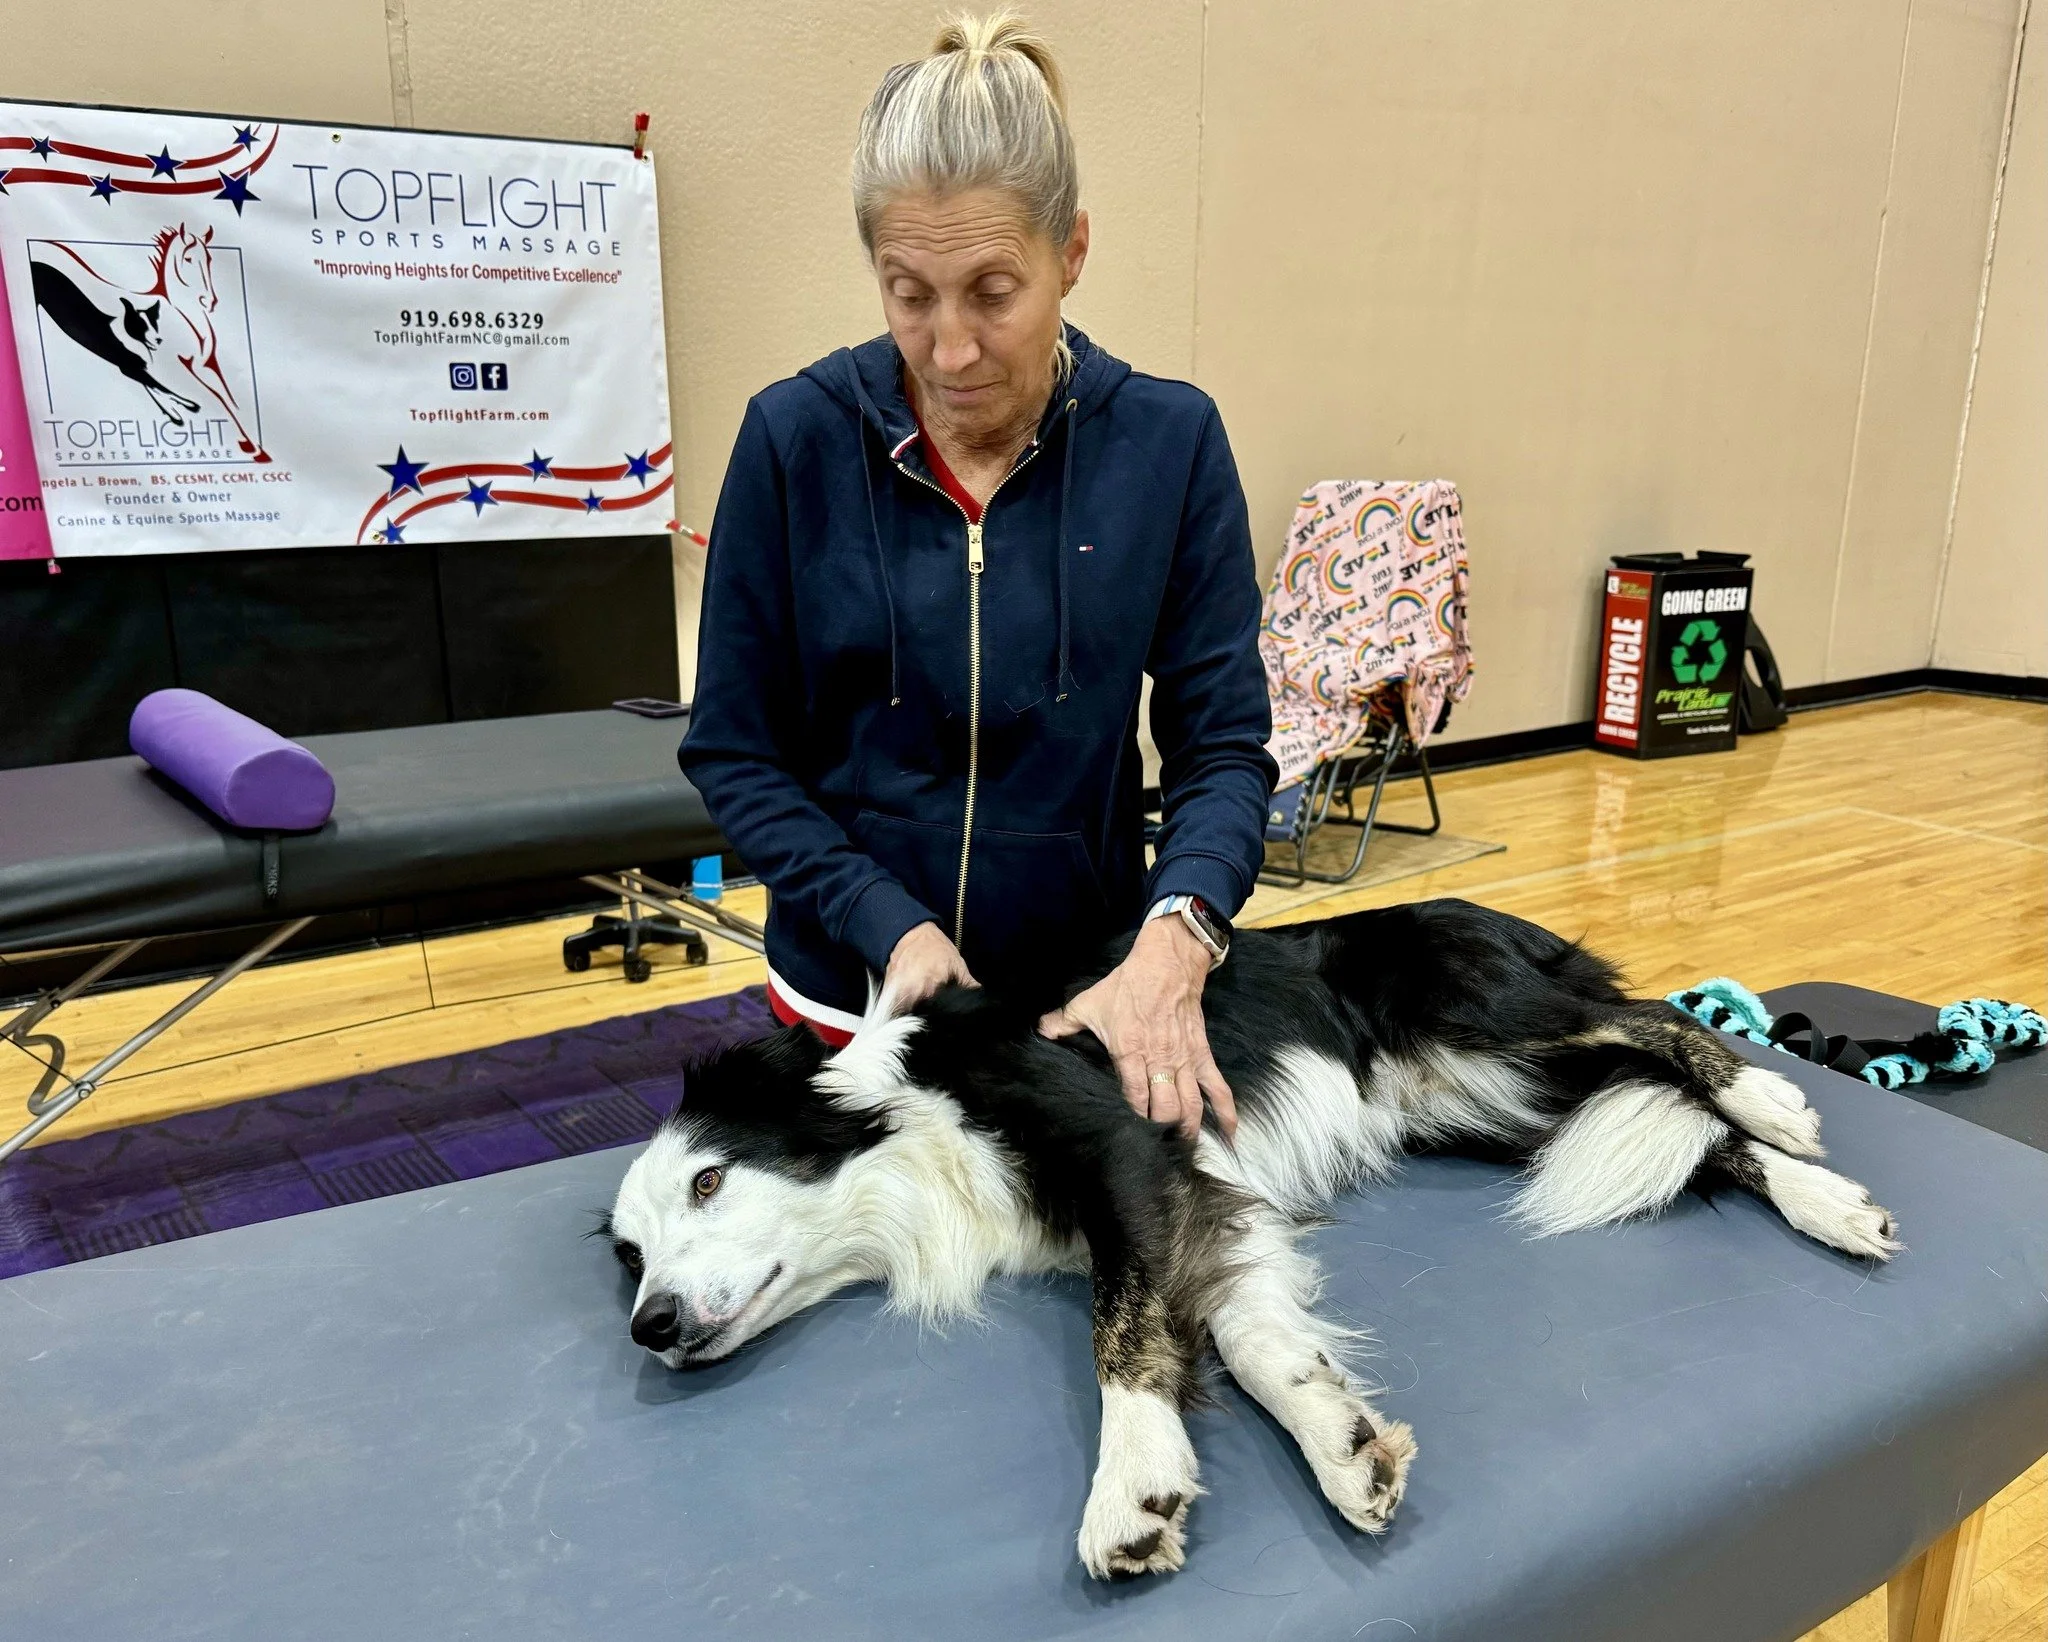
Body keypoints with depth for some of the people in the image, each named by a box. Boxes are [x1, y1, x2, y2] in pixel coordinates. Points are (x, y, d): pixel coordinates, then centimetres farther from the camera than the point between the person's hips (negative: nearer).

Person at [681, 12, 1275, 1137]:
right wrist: (889, 924, -19)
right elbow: (732, 751, -6)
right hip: (850, 990, 0)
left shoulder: (1170, 442, -10)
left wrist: (1174, 941, -27)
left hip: (1088, 990, 1)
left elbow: (1223, 743, -8)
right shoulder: (797, 440, -11)